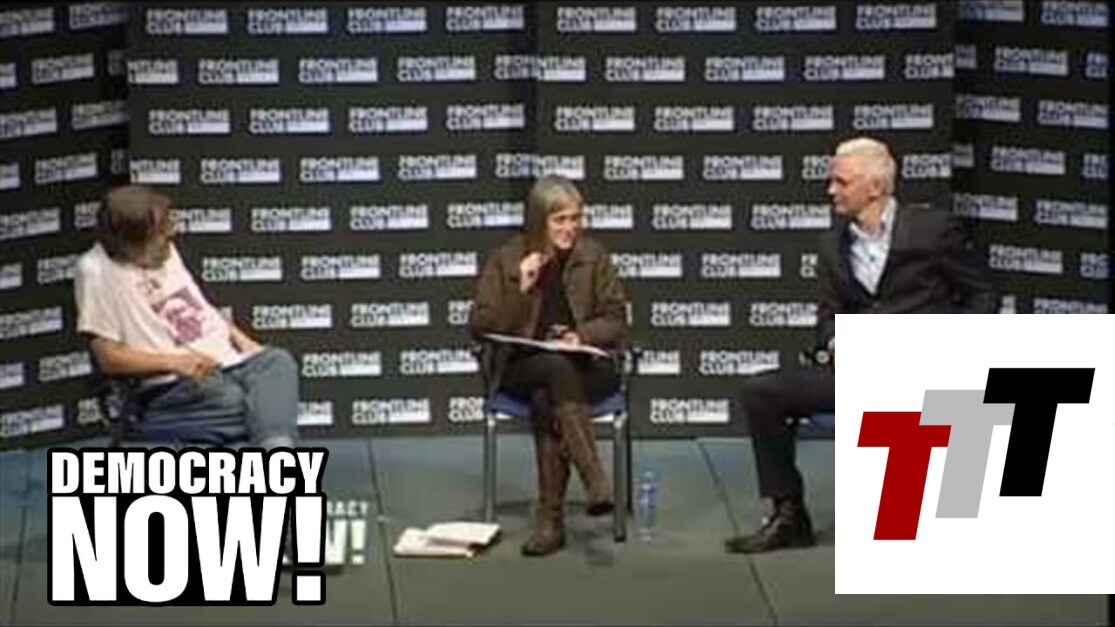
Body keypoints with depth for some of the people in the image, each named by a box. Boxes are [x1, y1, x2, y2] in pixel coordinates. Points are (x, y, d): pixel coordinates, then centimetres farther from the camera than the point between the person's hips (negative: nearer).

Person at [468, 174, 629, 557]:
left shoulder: (594, 256, 6)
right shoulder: (505, 259, 4)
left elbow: (615, 321, 7)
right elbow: (479, 327, -1)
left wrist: (581, 336, -14)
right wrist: (520, 288, -13)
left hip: (585, 368, 0)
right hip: (523, 368, 0)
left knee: (545, 401, -35)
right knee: (557, 367, -37)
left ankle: (551, 519, -36)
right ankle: (595, 478, -48)